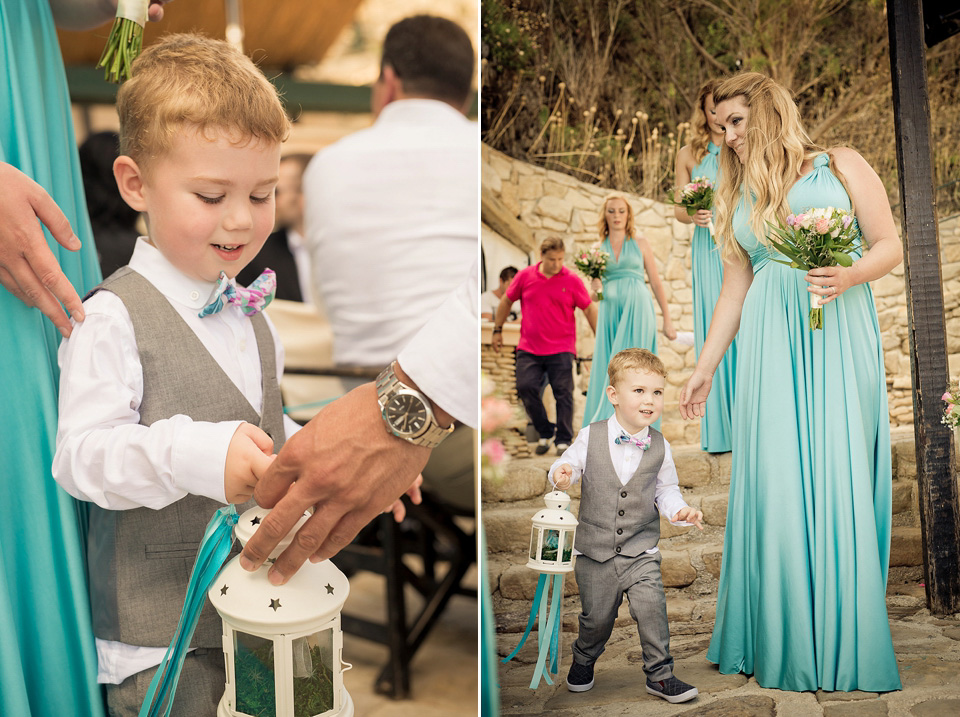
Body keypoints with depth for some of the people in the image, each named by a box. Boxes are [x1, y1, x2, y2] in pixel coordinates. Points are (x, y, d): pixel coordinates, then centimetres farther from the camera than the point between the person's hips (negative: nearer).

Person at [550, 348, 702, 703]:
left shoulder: (660, 447, -2)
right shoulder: (590, 437, -8)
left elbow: (665, 488, 9)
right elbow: (568, 465, 3)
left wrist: (678, 509, -10)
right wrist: (561, 474, -21)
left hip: (641, 550, 1)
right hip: (595, 549, 0)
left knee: (651, 608, -12)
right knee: (596, 615, 11)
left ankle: (660, 674, 7)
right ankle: (584, 660, 40)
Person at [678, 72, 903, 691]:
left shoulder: (840, 166, 9)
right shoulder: (740, 197, 20)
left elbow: (891, 245, 4)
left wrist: (848, 276, -17)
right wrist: (704, 369, 17)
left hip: (838, 338, -3)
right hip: (770, 344, 3)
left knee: (837, 479, -6)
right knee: (775, 483, -3)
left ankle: (844, 647, 4)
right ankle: (783, 645, 6)